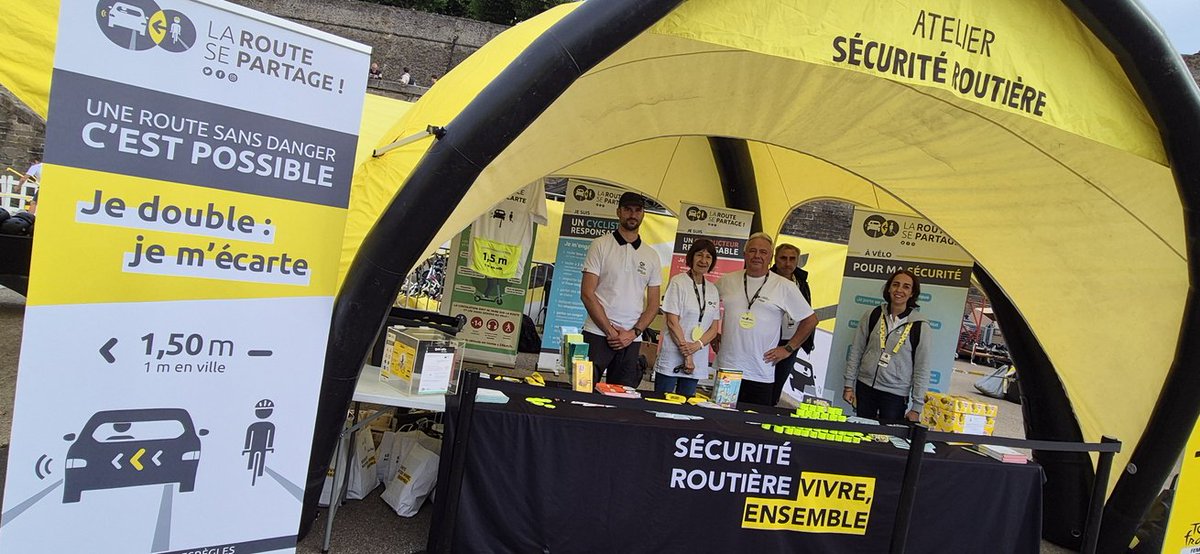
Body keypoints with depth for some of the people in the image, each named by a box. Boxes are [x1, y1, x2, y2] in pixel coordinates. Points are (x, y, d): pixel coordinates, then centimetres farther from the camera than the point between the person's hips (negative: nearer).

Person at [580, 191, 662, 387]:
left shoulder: (651, 256, 12)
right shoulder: (601, 245, 2)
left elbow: (653, 304, 11)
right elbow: (587, 294, -5)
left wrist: (633, 333, -5)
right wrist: (610, 331, -10)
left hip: (631, 339, 3)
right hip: (597, 334, -3)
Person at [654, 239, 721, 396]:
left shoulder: (713, 290, 11)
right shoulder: (678, 282, -5)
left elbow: (714, 328, 8)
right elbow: (672, 322, -10)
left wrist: (696, 345, -11)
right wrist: (686, 354, -12)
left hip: (697, 362, 5)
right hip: (672, 358, -5)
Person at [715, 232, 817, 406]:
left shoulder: (785, 287, 0)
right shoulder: (727, 281, 7)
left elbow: (810, 320, 6)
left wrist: (788, 349, 2)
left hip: (761, 375, -2)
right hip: (726, 368, 2)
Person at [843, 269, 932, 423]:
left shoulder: (920, 325, -7)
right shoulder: (872, 315, 0)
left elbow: (922, 368, -4)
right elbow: (856, 351, 5)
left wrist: (917, 407, -4)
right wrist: (849, 385, 3)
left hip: (895, 394, -2)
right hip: (865, 387, 2)